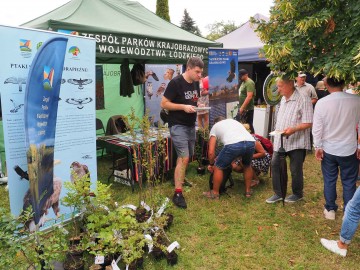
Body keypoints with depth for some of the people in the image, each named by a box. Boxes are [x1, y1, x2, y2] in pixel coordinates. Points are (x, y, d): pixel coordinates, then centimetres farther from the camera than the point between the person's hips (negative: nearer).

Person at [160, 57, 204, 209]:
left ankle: (180, 180, 38)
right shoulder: (175, 83, -15)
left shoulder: (195, 83, 9)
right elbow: (164, 104, -15)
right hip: (178, 126, -8)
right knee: (184, 158, -14)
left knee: (185, 157, 17)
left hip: (191, 125, 8)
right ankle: (178, 194, -8)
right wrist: (183, 107, -23)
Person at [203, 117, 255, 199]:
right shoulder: (234, 121, 42)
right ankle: (248, 191, 41)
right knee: (247, 165, 34)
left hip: (233, 145, -5)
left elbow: (211, 152, 19)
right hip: (251, 142, 5)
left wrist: (211, 164, 39)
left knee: (218, 167, 18)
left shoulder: (215, 126, 28)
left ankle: (215, 193, 29)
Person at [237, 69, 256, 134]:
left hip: (247, 109, -9)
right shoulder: (243, 82, 15)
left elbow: (249, 97, -23)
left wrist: (242, 107, -23)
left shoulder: (249, 83, -14)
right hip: (242, 108, 9)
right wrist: (240, 107, 16)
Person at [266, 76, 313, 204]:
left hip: (297, 142, -7)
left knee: (295, 169, 6)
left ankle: (297, 194, 28)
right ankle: (278, 193, 20)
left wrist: (294, 129, -32)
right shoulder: (283, 99, 11)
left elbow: (308, 123, -18)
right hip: (280, 140, 8)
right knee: (275, 165, 7)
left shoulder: (303, 100, -15)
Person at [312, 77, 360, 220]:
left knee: (329, 181, 14)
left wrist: (318, 146, 2)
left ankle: (330, 209, 27)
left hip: (328, 149, 1)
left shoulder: (321, 103, -13)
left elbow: (317, 128, -9)